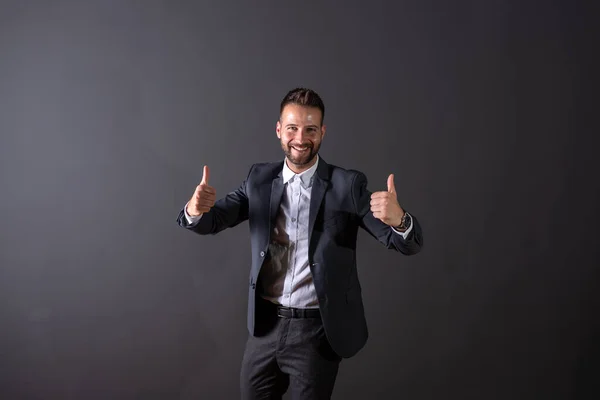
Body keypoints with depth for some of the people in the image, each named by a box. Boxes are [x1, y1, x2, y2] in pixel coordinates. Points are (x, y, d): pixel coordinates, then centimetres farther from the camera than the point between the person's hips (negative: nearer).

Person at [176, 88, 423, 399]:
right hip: (265, 327, 3)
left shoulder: (348, 185, -9)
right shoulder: (260, 179, 2)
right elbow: (211, 221, -2)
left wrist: (399, 219, -37)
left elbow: (408, 244, -13)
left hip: (318, 331, -3)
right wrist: (196, 208, -26)